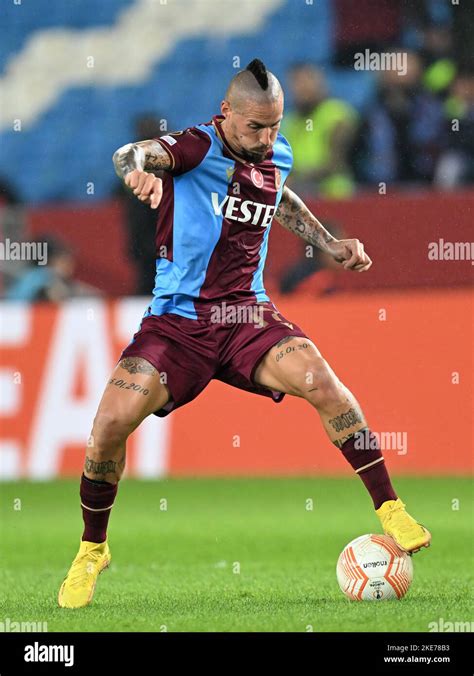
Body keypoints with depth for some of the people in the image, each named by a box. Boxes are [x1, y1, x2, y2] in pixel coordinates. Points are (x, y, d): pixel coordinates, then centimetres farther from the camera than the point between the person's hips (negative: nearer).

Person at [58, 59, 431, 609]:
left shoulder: (277, 157, 7)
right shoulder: (199, 146, -10)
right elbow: (132, 154, -31)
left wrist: (329, 244, 25)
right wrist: (139, 167, -55)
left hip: (246, 316, 3)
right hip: (177, 320, -3)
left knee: (318, 378, -25)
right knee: (112, 421, -19)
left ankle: (391, 511, -17)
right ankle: (91, 552, 5)